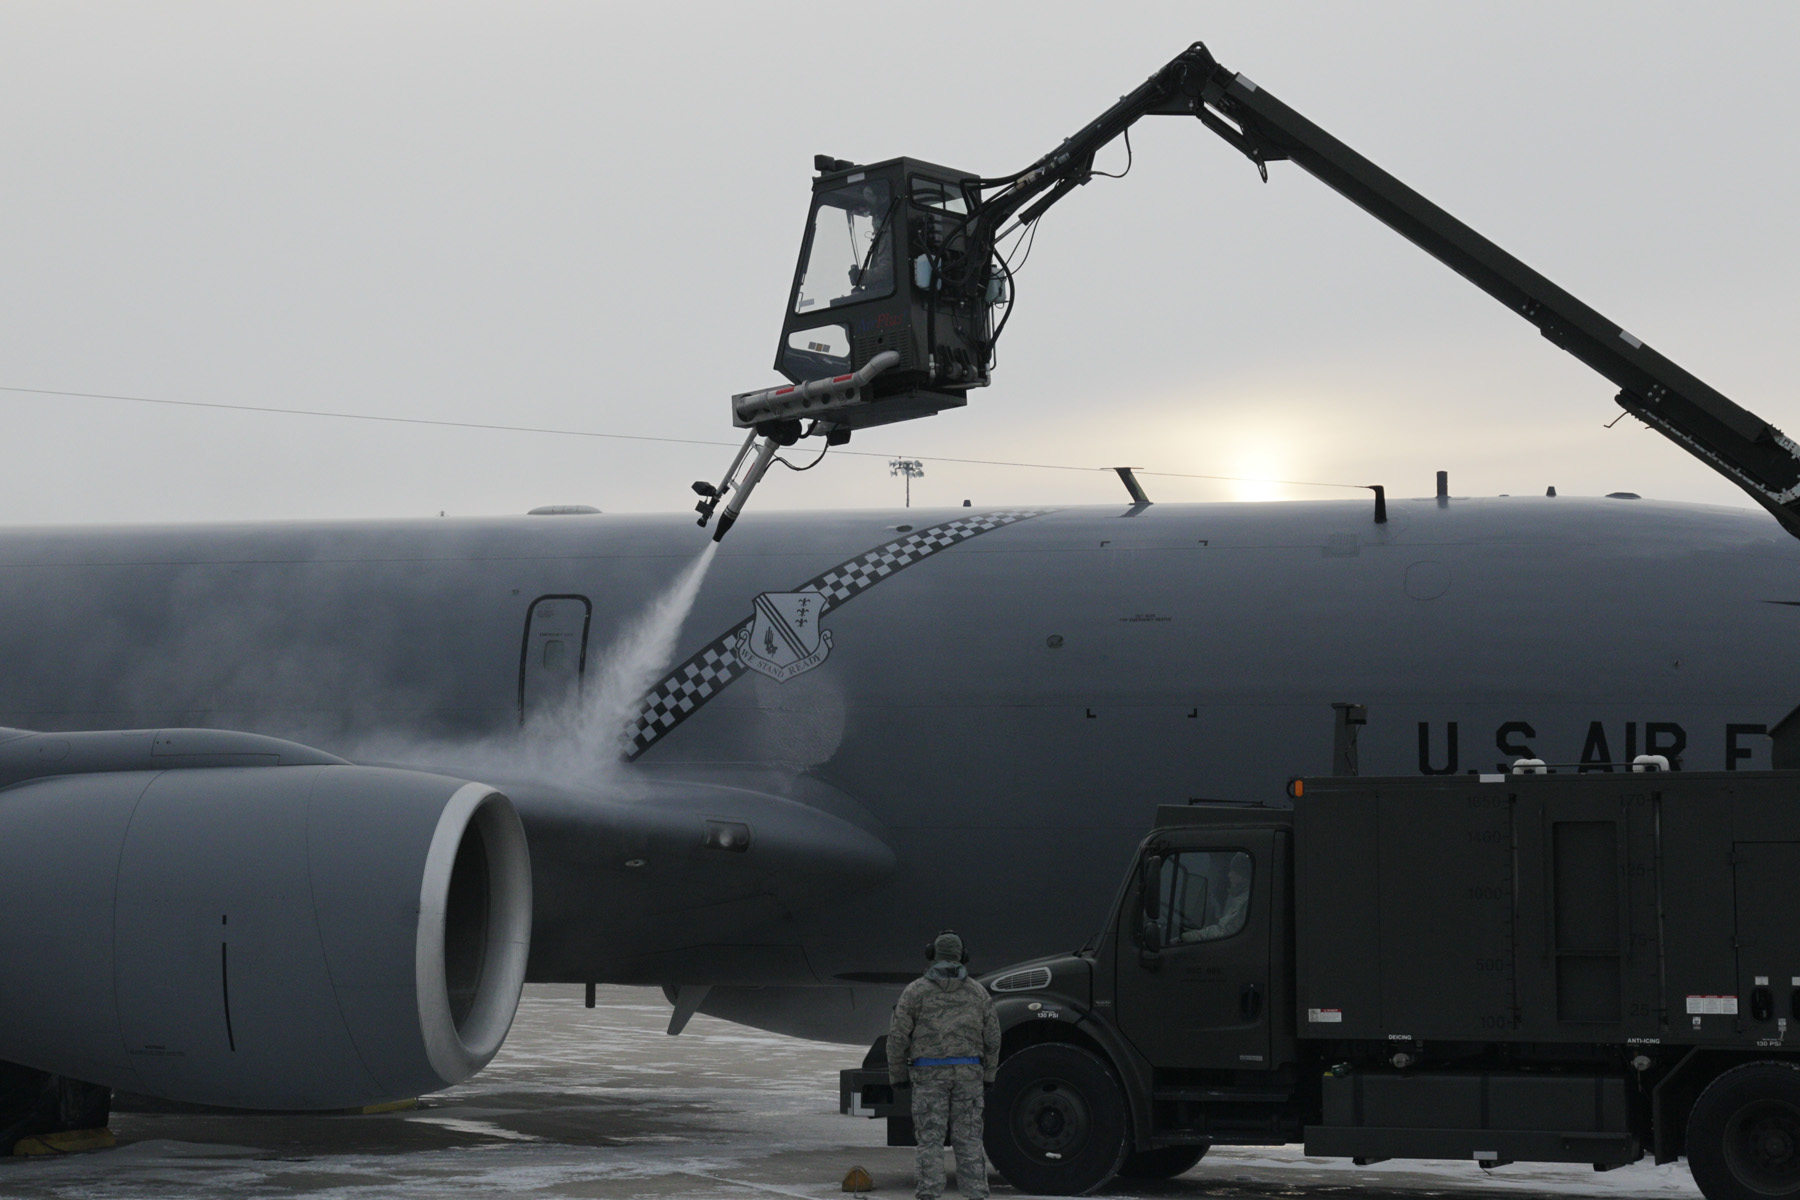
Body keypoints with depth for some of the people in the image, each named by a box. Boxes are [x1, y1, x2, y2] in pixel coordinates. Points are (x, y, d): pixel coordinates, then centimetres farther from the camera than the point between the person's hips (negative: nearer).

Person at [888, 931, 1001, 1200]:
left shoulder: (916, 991, -1)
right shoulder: (977, 992, 7)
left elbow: (898, 1036, -4)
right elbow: (992, 1038, 8)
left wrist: (898, 1075, 5)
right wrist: (987, 1075, 16)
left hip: (929, 1074, -2)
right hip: (968, 1073, 2)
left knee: (930, 1140, 0)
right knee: (969, 1139, 6)